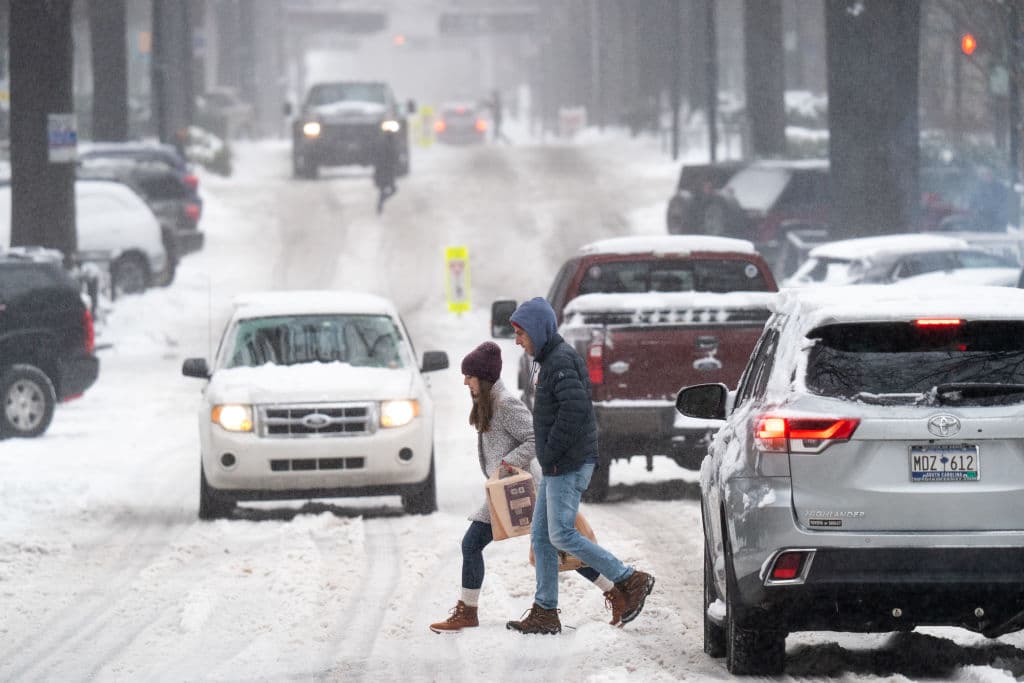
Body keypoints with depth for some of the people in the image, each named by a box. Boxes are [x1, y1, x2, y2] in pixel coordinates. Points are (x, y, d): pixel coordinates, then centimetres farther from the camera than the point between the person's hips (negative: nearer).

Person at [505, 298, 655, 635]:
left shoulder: (561, 361, -15)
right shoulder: (550, 360, 18)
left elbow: (575, 408, -27)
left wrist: (550, 454, -20)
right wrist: (548, 458, 15)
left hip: (569, 466, -10)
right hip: (557, 467, 10)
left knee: (562, 535, -10)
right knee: (541, 535, 9)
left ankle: (632, 581, -4)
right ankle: (544, 613, 11)